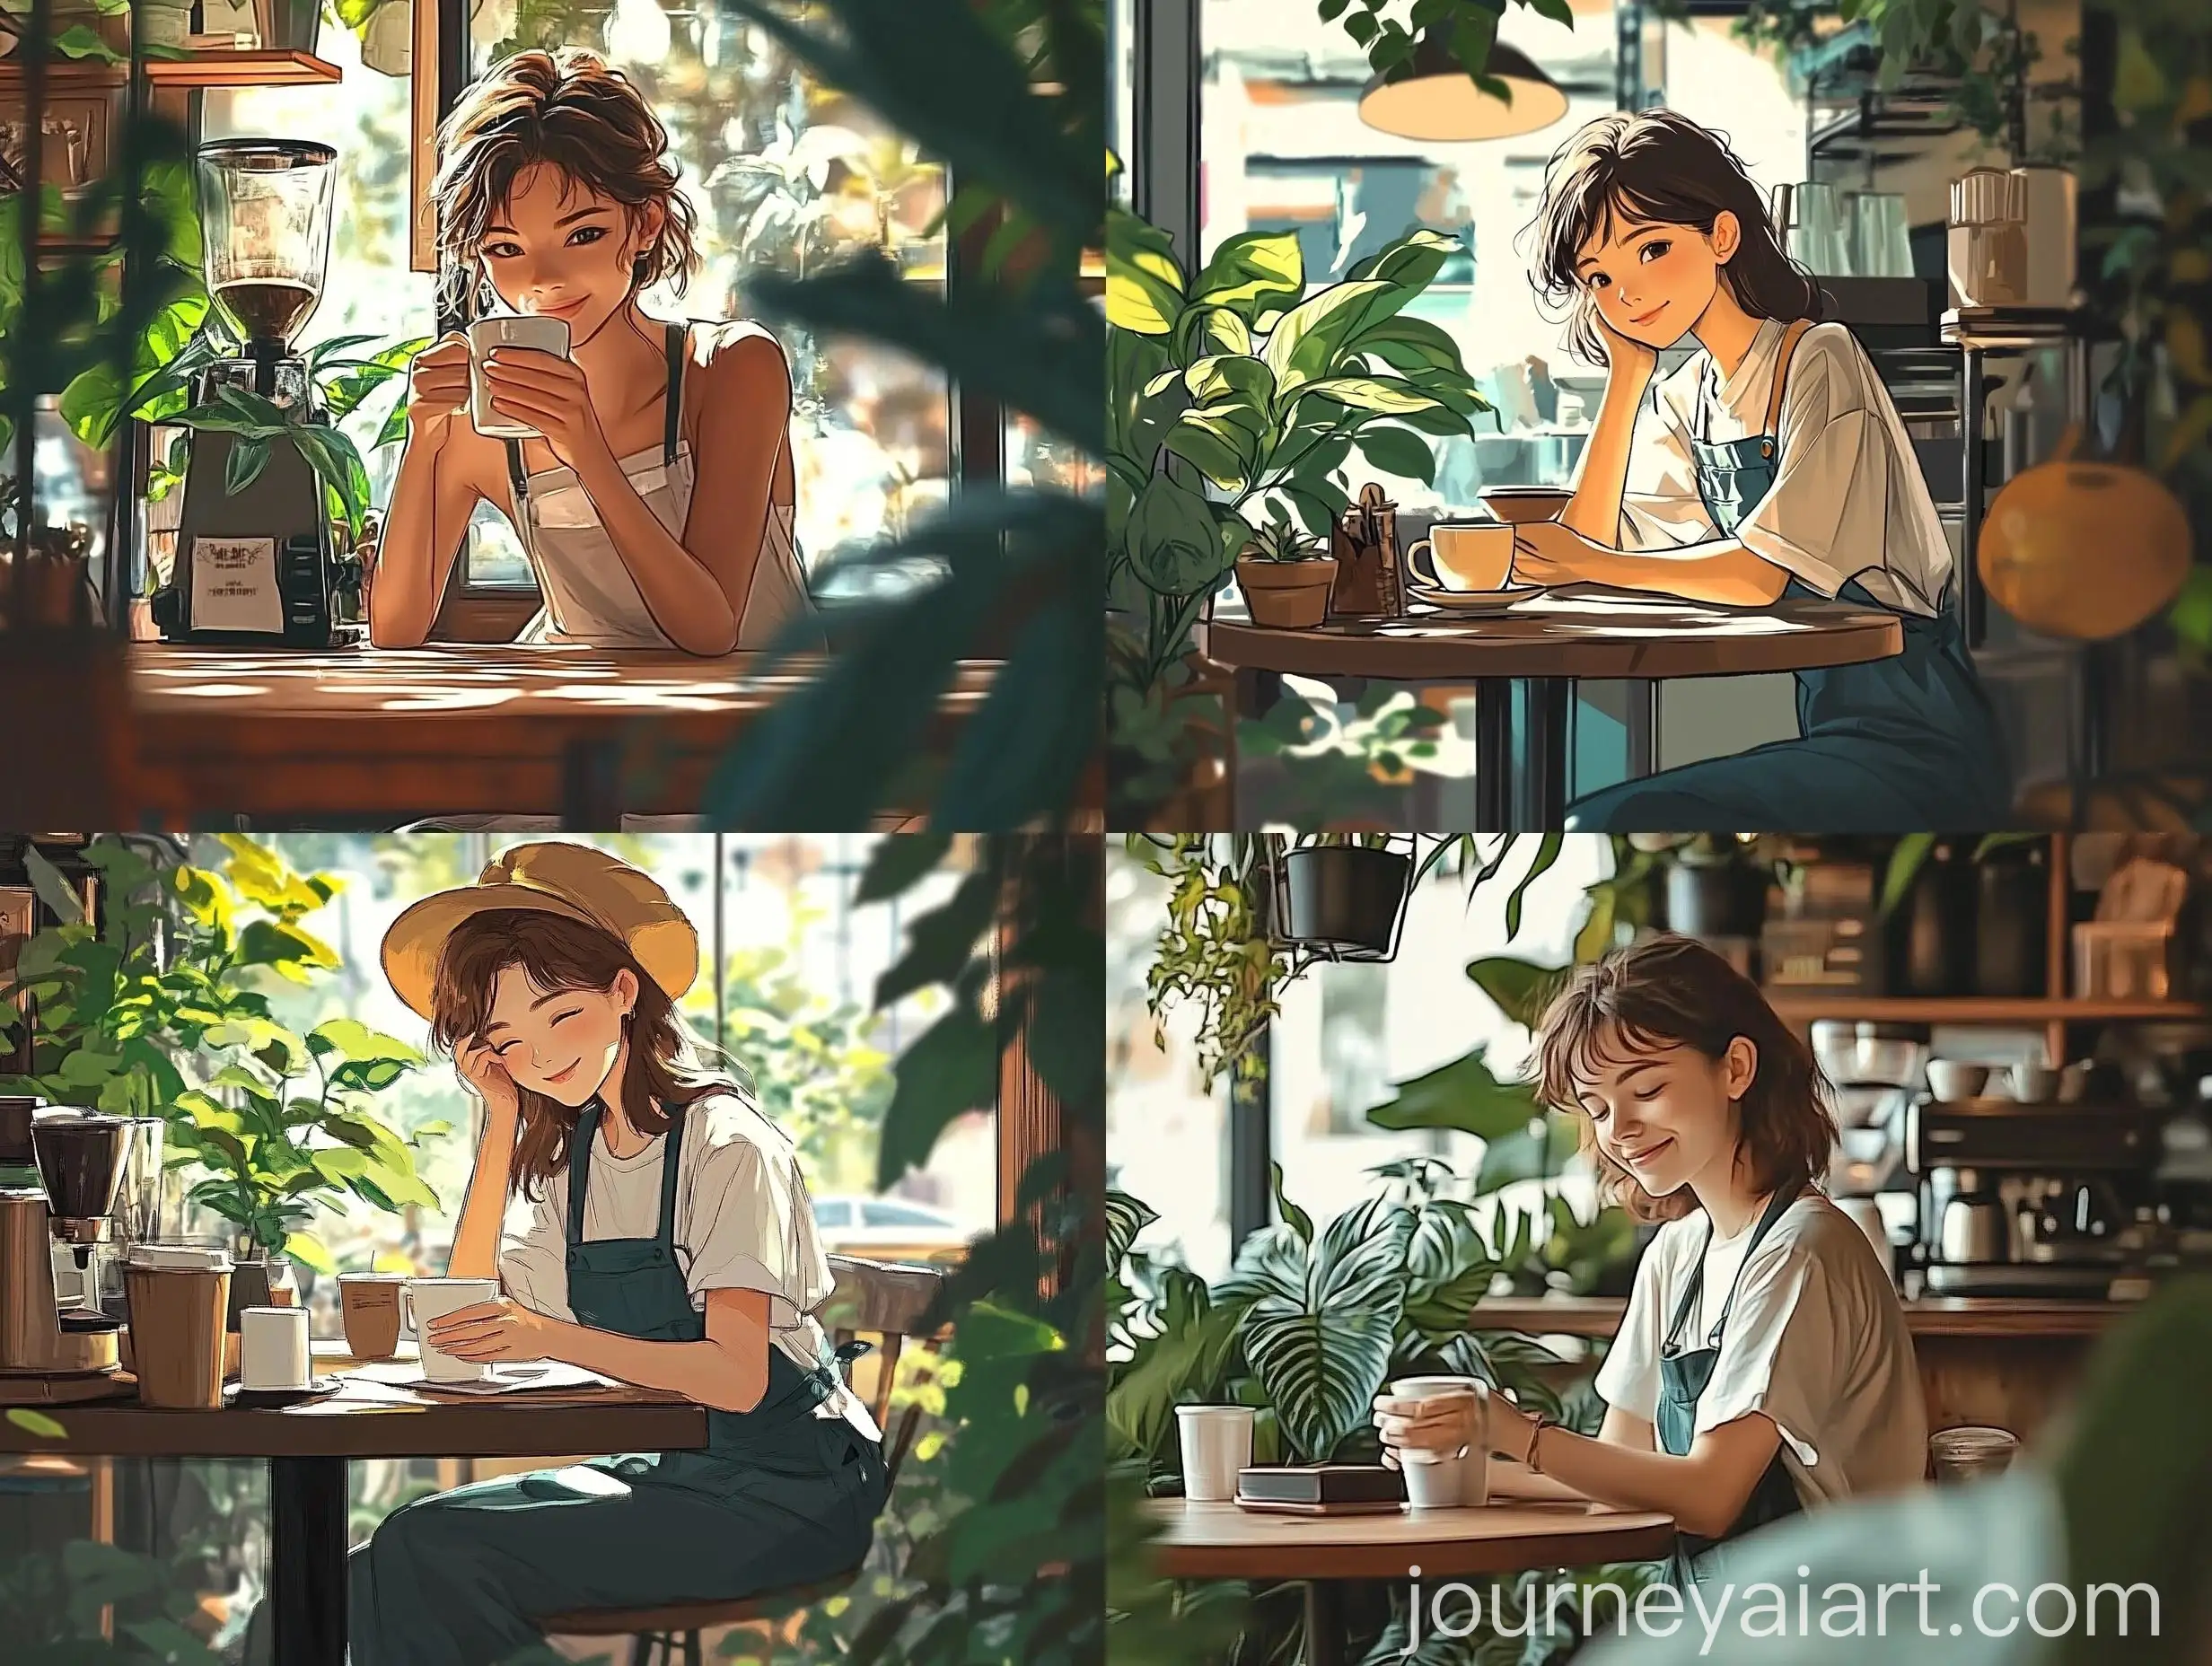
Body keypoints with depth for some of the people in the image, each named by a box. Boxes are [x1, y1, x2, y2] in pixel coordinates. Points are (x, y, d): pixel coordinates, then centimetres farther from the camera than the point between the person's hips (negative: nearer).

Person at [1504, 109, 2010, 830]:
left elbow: (1757, 575, -16)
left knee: (1612, 825, -26)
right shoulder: (1679, 400, 14)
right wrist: (1626, 377, 3)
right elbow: (1586, 550, 3)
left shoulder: (1819, 362, -9)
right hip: (1820, 730, 7)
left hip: (1914, 750, -7)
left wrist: (1587, 563, -7)